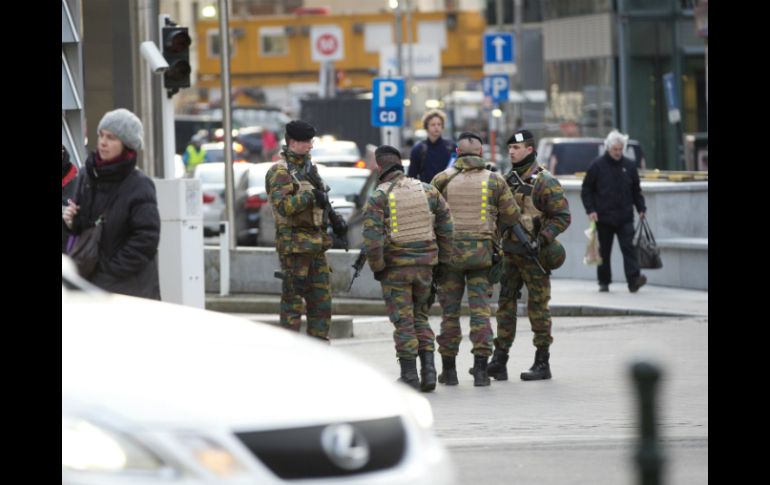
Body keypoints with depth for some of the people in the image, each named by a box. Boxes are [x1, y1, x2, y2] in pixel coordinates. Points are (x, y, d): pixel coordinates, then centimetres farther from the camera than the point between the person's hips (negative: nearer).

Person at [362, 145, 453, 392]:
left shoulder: (377, 198, -8)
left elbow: (372, 238, -16)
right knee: (420, 316, 17)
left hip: (395, 268, -3)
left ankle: (409, 376, 5)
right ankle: (428, 370, 5)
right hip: (424, 265, 3)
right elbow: (446, 228, 5)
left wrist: (376, 267, -5)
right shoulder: (428, 191, 3)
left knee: (403, 322, 4)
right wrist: (443, 260, 13)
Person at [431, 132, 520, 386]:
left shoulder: (442, 180, -1)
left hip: (449, 251, 0)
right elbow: (511, 216, 5)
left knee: (449, 311, 8)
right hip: (482, 252, 0)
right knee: (480, 310, 2)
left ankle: (448, 369, 12)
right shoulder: (495, 180, 1)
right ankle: (480, 369, -4)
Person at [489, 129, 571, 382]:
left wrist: (541, 240, -21)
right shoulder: (507, 180, 12)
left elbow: (562, 216, -13)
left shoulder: (544, 182, -10)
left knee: (538, 306, -1)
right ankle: (499, 362, 8)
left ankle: (542, 363, 5)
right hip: (510, 253, 7)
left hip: (534, 256, -7)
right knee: (505, 304, 6)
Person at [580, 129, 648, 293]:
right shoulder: (597, 166, -1)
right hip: (604, 218, -1)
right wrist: (590, 210, -7)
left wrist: (641, 208, 6)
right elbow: (586, 190, 3)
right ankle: (604, 282, 17)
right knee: (604, 250, 7)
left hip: (625, 218, 1)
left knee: (628, 248, -10)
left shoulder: (629, 166, 7)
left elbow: (636, 190, 16)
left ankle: (634, 279, -19)